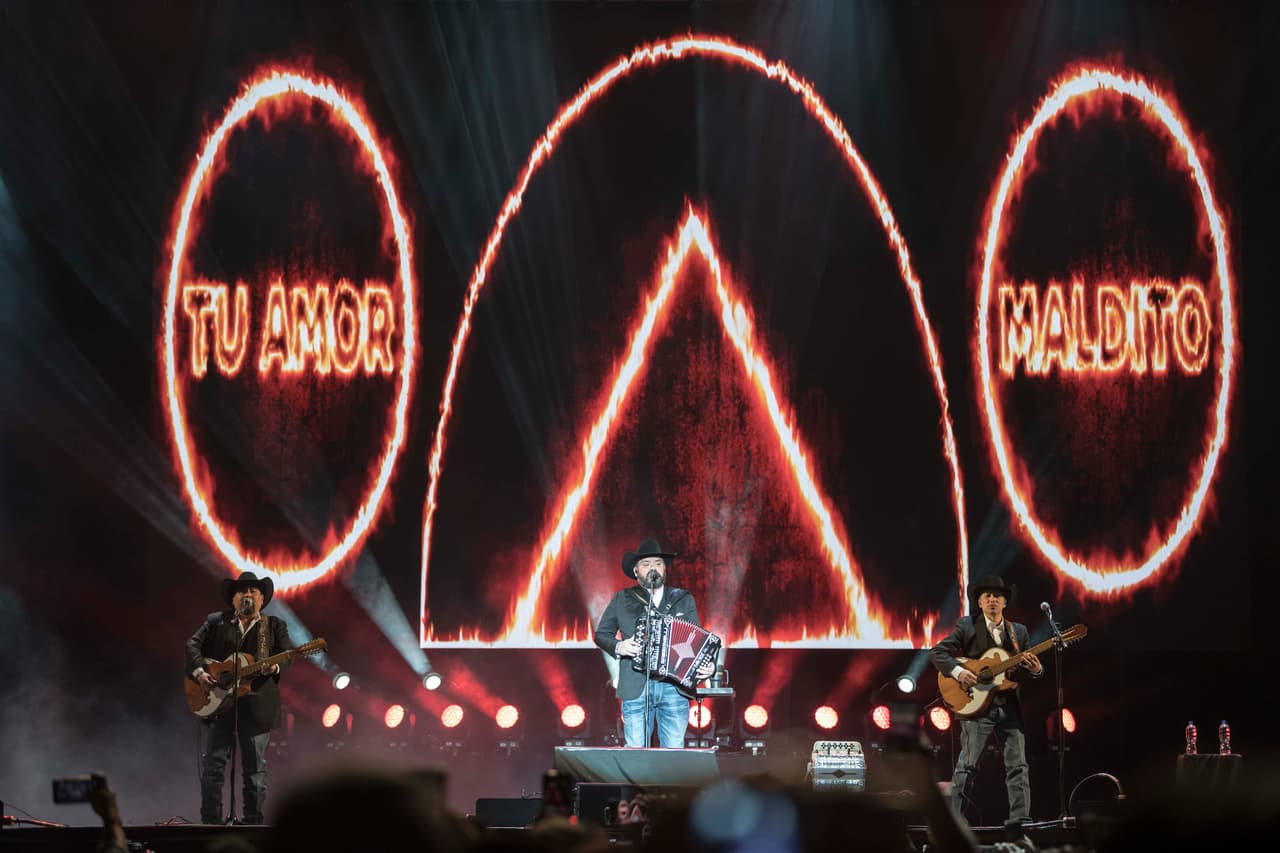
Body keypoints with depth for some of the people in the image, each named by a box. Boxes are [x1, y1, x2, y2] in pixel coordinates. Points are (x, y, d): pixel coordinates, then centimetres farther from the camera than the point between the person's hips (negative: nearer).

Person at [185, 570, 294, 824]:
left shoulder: (275, 626, 11)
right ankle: (211, 821, 1)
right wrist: (199, 671, -15)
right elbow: (193, 645, 2)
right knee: (213, 763, -2)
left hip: (257, 705, 0)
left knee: (255, 766, 2)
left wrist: (276, 667, -21)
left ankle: (253, 821, 8)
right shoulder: (216, 622, 11)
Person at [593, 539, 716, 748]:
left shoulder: (684, 600, 13)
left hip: (675, 689, 1)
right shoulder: (622, 600, 9)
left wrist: (707, 666, -7)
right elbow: (601, 634, 14)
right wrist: (618, 647, -7)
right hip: (635, 690, -1)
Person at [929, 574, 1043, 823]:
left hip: (1009, 706, 4)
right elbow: (937, 653, -1)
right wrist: (958, 672, -16)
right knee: (967, 765, -5)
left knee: (1018, 765, 0)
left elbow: (1027, 670, 17)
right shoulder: (967, 627, 3)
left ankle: (1021, 819, 2)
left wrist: (1035, 670, -7)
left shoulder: (1019, 632, 14)